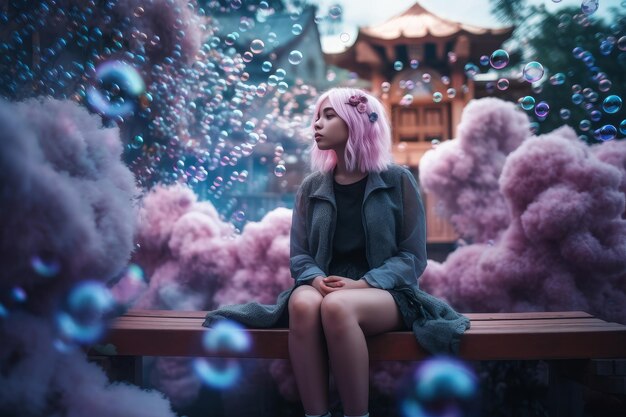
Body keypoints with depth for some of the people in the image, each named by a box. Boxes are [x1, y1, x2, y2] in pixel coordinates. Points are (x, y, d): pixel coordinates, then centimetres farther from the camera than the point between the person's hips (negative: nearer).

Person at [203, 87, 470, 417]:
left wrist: (364, 283, -18)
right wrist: (315, 279, -15)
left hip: (385, 292, -2)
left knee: (337, 307, -36)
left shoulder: (397, 181, 1)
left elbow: (413, 256, -2)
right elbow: (298, 254, 9)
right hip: (324, 288, 3)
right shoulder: (311, 187, 11)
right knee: (303, 304, -34)